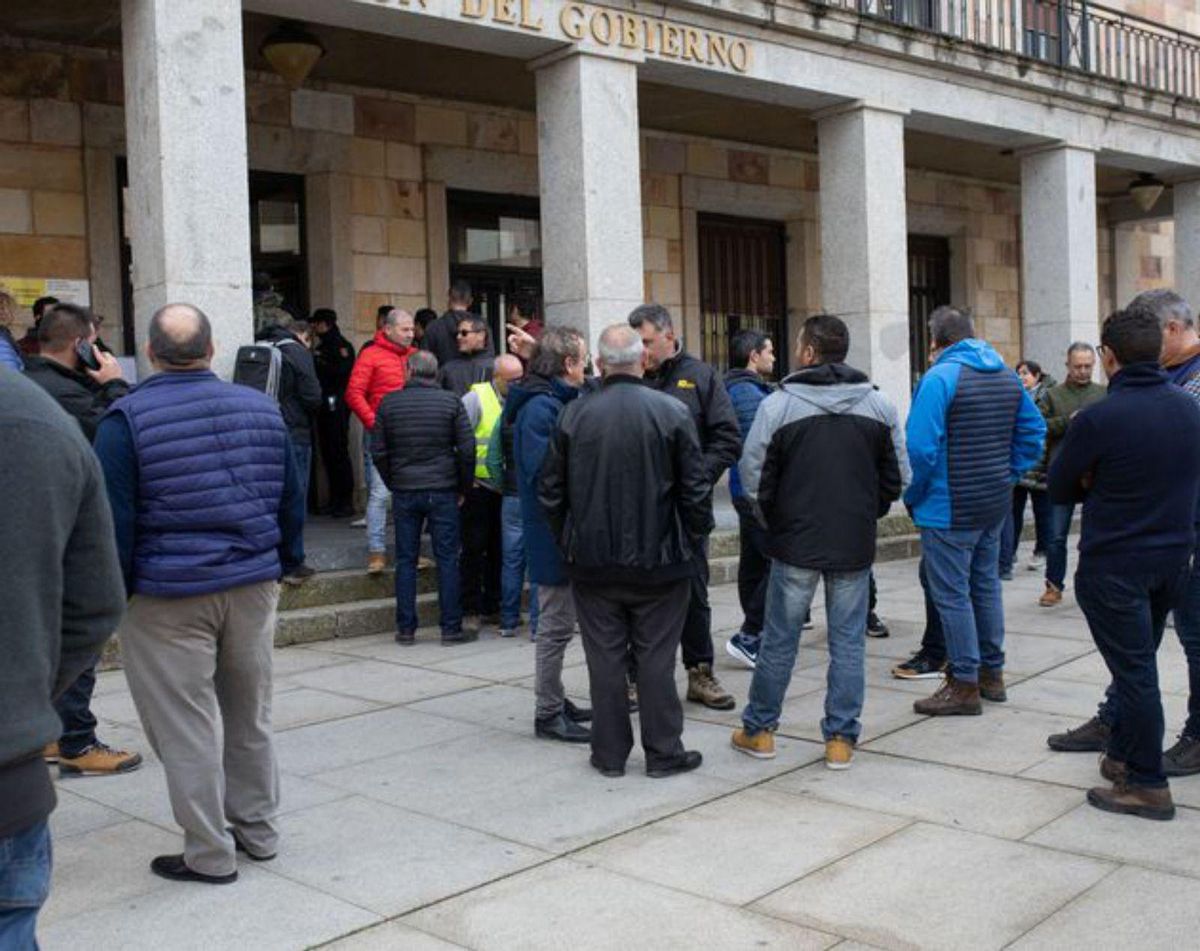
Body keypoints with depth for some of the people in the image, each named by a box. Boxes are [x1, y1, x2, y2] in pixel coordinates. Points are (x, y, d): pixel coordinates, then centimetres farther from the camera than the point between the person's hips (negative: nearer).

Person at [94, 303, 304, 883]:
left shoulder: (127, 418, -10)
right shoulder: (261, 407, 4)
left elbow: (115, 520, -11)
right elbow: (291, 499, 9)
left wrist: (116, 590, 0)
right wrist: (281, 563, 18)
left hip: (168, 595, -5)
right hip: (254, 585, 5)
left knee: (186, 726, 4)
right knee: (250, 716, 17)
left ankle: (209, 855, 12)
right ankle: (258, 832, 28)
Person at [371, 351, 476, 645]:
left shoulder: (389, 403, 2)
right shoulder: (451, 402, -2)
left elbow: (378, 451, 2)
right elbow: (467, 449, -5)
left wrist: (393, 484, 13)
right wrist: (463, 488, 5)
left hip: (404, 491, 2)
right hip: (443, 491, -1)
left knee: (406, 560, 7)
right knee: (447, 559, 3)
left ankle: (405, 629, 10)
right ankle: (451, 628, 5)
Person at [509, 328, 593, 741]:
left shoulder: (556, 402, 14)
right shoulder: (542, 407, -18)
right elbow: (542, 472, -25)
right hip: (554, 532, -10)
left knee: (558, 621, 18)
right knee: (557, 624, -2)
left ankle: (554, 701, 29)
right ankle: (548, 713, 8)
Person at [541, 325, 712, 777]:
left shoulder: (574, 414, -3)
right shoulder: (672, 412, -8)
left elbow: (551, 489, 2)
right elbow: (696, 489, -6)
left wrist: (568, 543, 14)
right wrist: (693, 544, 7)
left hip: (593, 563, 1)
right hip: (658, 561, -1)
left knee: (605, 658, 9)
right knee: (656, 658, 7)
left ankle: (610, 752, 17)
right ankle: (663, 752, 15)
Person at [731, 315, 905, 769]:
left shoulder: (777, 405, -9)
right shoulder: (879, 406, 1)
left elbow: (753, 477, -6)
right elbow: (896, 478, 6)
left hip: (795, 543, -2)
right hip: (855, 544, 2)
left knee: (779, 639, 10)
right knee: (848, 640, 9)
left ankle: (759, 730, 23)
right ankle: (841, 738, 14)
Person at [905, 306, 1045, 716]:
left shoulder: (939, 377, -16)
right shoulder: (1007, 375, 9)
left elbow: (920, 447, -22)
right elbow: (1033, 432, 13)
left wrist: (913, 496, -8)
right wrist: (1009, 475, 15)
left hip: (949, 509, -8)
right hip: (996, 504, 8)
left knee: (952, 594, 0)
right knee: (986, 585, 18)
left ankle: (964, 685, 5)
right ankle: (992, 673, 28)